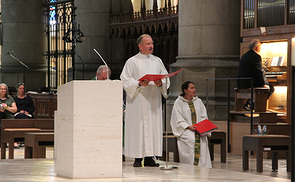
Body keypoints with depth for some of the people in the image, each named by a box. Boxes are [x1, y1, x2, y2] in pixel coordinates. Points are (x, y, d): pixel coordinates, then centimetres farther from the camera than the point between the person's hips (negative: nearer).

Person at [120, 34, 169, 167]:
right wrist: (139, 84, -17)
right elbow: (125, 80, -3)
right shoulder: (132, 62, 3)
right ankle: (138, 158, -4)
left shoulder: (157, 61, 15)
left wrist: (160, 83, -7)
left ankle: (149, 157, 2)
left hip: (154, 100, 4)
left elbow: (166, 78, 15)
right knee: (138, 127, -7)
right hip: (138, 100, -4)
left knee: (153, 126, 0)